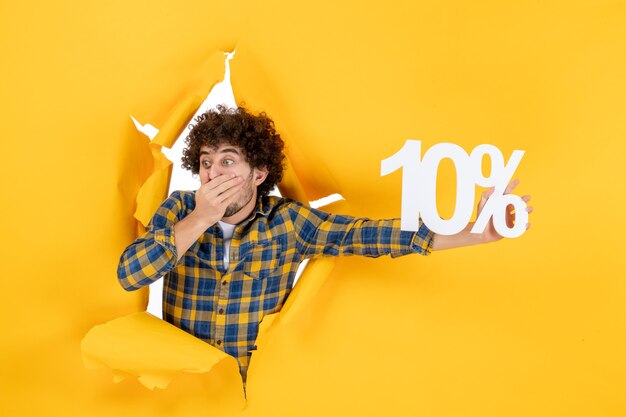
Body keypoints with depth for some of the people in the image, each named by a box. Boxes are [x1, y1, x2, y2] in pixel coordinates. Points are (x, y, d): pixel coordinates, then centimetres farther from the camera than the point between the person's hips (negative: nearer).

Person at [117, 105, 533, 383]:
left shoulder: (288, 220, -10)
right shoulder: (178, 209, -6)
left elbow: (367, 234, -18)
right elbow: (129, 274, -16)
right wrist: (199, 219, -25)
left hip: (259, 384, 0)